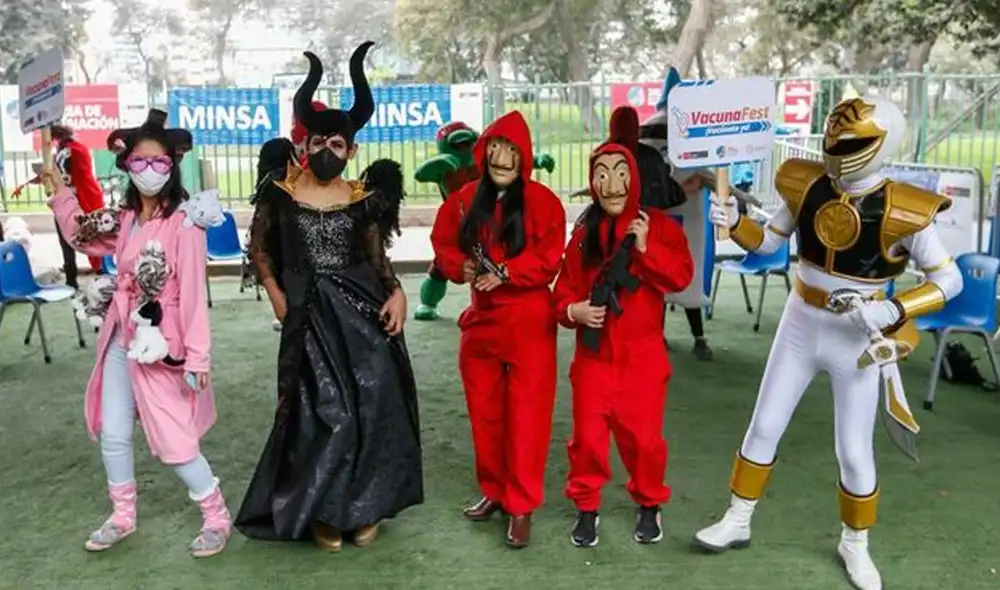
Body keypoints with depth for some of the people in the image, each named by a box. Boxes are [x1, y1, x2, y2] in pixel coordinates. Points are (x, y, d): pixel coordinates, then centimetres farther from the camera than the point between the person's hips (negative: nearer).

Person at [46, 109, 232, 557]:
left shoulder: (183, 219, -16)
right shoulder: (125, 218, 6)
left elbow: (193, 291, -18)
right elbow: (82, 238, 25)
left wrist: (196, 355, -20)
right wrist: (61, 193, 15)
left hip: (163, 345, -7)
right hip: (121, 340, 7)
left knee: (173, 441, -2)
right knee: (112, 434, 14)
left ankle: (216, 518, 17)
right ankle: (123, 516, 34)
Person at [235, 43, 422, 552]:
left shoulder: (363, 199, 3)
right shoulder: (280, 192, 2)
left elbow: (377, 255, 8)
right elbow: (259, 246, 13)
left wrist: (396, 292, -10)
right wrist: (276, 294, 1)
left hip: (363, 309, 1)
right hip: (310, 314, -1)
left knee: (373, 405, 0)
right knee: (323, 410, -2)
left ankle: (363, 506, 18)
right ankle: (320, 509, 17)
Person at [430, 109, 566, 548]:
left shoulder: (541, 200, -8)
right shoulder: (466, 199, 6)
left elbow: (548, 260, -13)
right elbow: (443, 245, 10)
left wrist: (504, 272, -23)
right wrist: (461, 267, -9)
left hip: (528, 322, -5)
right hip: (482, 317, 5)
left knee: (525, 415, -1)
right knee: (483, 411, 13)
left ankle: (521, 506, 8)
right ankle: (493, 491, 30)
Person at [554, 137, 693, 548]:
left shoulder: (658, 225, -2)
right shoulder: (584, 234, 3)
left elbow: (680, 276, -12)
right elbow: (565, 290, 5)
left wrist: (646, 248, -21)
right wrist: (573, 310, -15)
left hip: (642, 353, -1)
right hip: (594, 354, 1)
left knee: (643, 436, 6)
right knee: (587, 435, 3)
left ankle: (649, 505, 30)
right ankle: (587, 508, 23)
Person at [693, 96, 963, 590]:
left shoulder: (902, 213, -19)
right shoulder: (806, 188, -8)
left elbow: (950, 279, -11)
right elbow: (768, 241, 5)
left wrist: (893, 311, -24)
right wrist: (734, 222, -15)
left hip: (857, 340, -3)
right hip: (799, 327, 3)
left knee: (854, 452, 5)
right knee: (764, 427, 10)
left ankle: (854, 544, 31)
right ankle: (738, 521, 28)